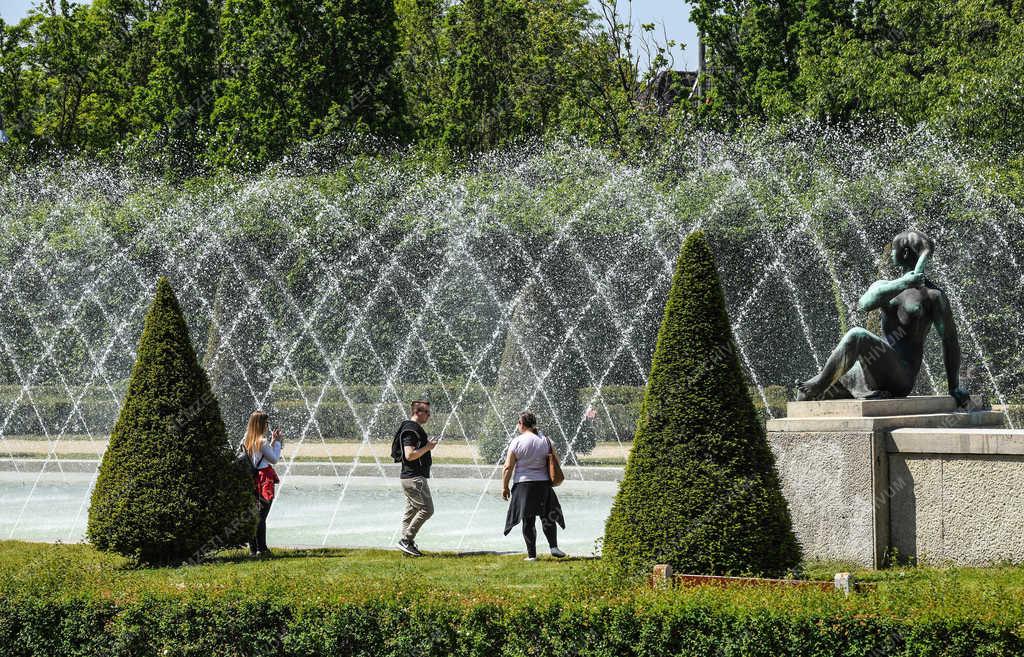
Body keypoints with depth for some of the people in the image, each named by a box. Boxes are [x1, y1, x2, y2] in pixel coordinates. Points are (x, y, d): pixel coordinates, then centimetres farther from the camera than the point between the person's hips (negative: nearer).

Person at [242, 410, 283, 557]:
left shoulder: (247, 441, 8)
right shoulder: (262, 442, -15)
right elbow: (274, 459, -6)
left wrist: (273, 442, 18)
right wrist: (277, 442, 3)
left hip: (252, 480, 7)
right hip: (264, 480, -7)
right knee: (261, 516, -5)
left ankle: (252, 548, 13)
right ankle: (261, 549, -3)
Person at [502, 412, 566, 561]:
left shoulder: (517, 442, -8)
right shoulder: (545, 441, 2)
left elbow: (508, 468, -8)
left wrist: (504, 487, 1)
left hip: (523, 483, -2)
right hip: (543, 483, 2)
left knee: (528, 521, 3)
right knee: (548, 517, 13)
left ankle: (531, 554, 3)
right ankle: (553, 547, -4)